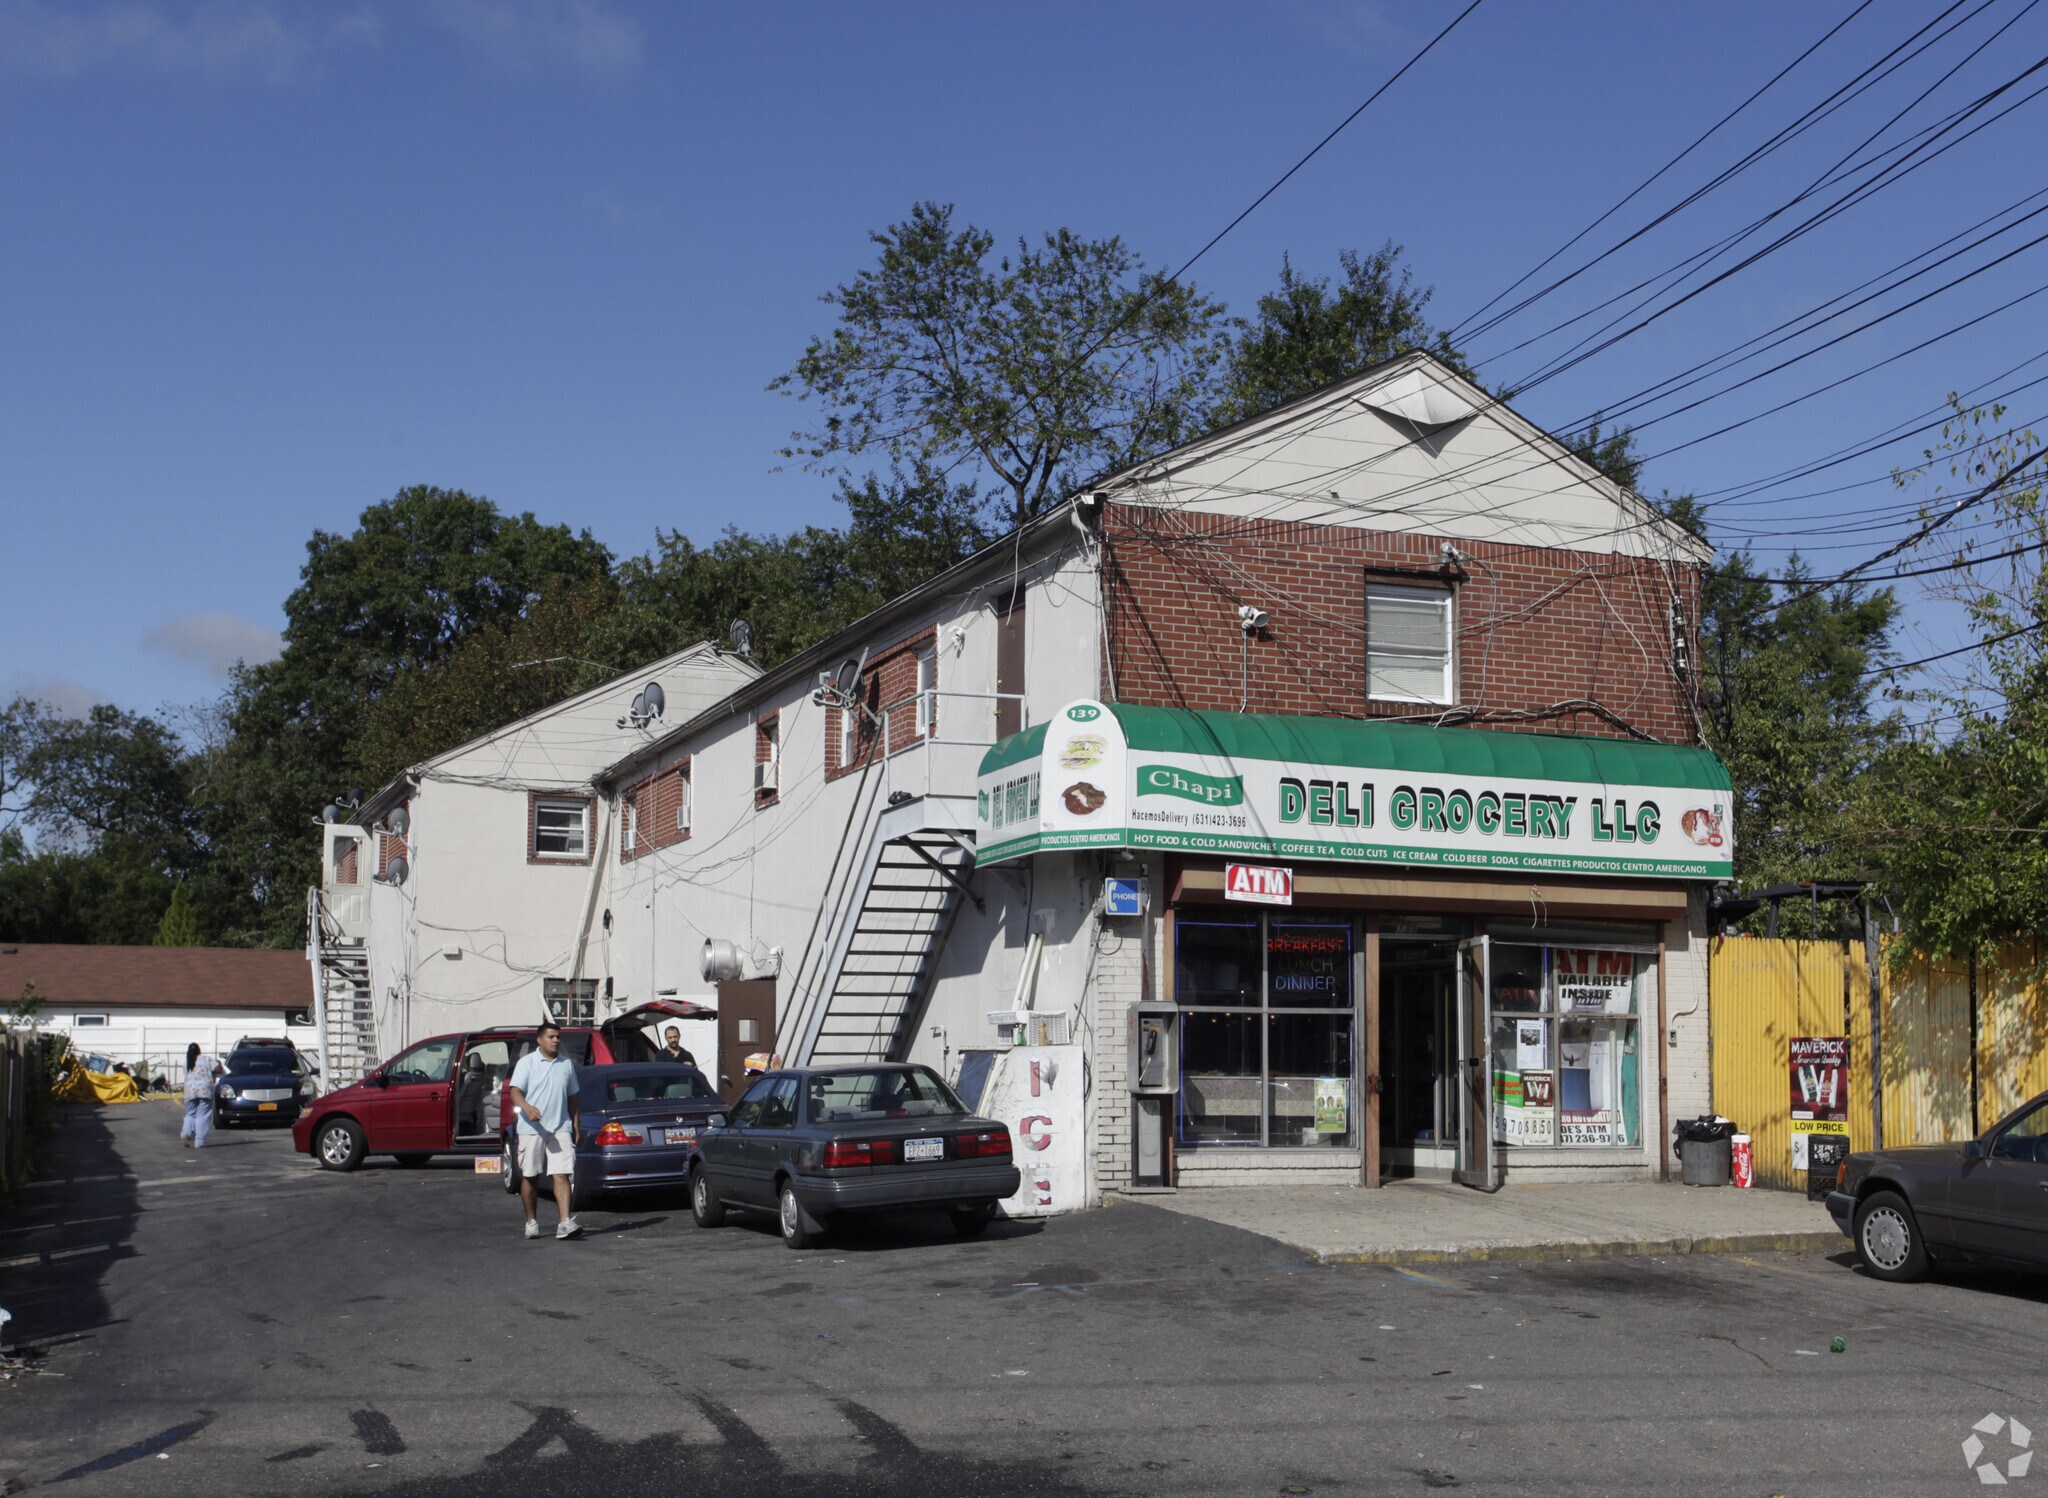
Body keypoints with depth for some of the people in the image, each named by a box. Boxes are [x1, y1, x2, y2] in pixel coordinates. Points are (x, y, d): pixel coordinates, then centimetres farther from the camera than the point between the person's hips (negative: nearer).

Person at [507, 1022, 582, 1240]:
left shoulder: (567, 1064, 13)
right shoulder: (526, 1062, 1)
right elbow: (515, 1092, -9)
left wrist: (576, 1126, 16)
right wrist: (527, 1107, -30)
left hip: (560, 1128, 2)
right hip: (531, 1129, -2)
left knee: (561, 1174, -10)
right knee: (529, 1176, 6)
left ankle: (565, 1222, -17)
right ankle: (531, 1222, 19)